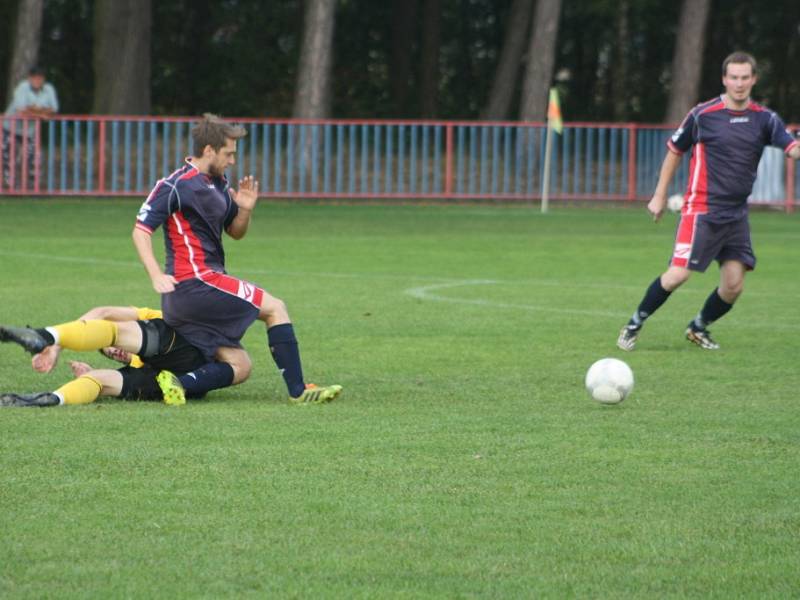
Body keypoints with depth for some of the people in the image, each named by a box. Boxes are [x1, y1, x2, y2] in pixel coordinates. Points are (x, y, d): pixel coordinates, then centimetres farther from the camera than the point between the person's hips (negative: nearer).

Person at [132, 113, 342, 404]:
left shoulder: (218, 184, 16)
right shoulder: (176, 186, -10)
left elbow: (235, 232, 24)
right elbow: (141, 230, -14)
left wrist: (245, 209, 1)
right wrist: (156, 276, -27)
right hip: (194, 283, -9)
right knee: (274, 307, -5)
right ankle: (298, 390, -6)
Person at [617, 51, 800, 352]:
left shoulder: (764, 119, 4)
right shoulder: (703, 115, -5)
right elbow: (675, 151, 7)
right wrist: (659, 196, 7)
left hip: (736, 214, 4)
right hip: (702, 209, -4)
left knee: (733, 286, 0)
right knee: (678, 274, -14)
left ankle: (698, 327, 24)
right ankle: (634, 325, 2)